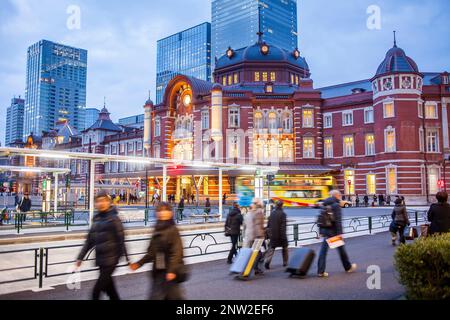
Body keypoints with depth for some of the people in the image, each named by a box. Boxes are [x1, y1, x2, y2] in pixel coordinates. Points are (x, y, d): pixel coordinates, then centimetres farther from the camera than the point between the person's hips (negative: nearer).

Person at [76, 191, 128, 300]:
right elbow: (90, 240, 15)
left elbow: (121, 239, -12)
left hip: (110, 260, -7)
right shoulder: (97, 219, 11)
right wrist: (81, 257, 14)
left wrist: (126, 258, -13)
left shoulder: (113, 218, -9)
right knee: (110, 290, 14)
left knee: (96, 291, -6)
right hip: (100, 259, 7)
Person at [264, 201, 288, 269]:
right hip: (281, 235, -3)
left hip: (273, 235, 4)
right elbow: (283, 226, -16)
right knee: (285, 248, 17)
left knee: (271, 248, 3)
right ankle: (285, 262, 24)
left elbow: (268, 225, 9)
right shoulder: (282, 214, -11)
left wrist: (269, 233, 16)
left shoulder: (272, 213, 5)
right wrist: (283, 235, -15)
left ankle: (267, 261, -16)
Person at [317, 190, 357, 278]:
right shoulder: (336, 205, -11)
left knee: (323, 251, 2)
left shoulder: (325, 205, 11)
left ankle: (320, 271, -2)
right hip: (334, 232, -6)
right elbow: (338, 220, -18)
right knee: (341, 249, 12)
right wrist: (339, 233, -18)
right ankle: (348, 267, 30)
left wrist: (321, 231, 15)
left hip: (326, 231, 6)